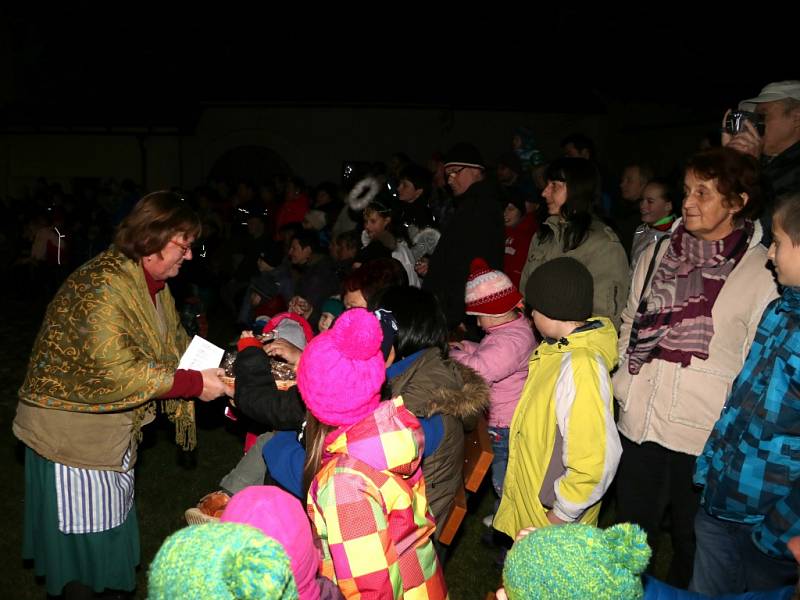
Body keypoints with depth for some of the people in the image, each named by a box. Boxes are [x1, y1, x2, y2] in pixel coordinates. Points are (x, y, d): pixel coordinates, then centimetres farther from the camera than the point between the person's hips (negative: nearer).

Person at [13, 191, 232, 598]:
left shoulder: (153, 283, 4)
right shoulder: (102, 285, -27)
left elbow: (176, 344, 6)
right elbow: (118, 373, -32)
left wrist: (221, 361, -11)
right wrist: (196, 384, -28)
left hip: (114, 424, 9)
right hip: (71, 429, -9)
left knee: (109, 521, 21)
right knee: (83, 530, 5)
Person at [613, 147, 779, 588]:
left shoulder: (764, 271, -10)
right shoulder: (656, 254, 6)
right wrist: (623, 385, 7)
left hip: (707, 435, -4)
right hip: (640, 423, 5)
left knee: (691, 543, 16)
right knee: (632, 535, 20)